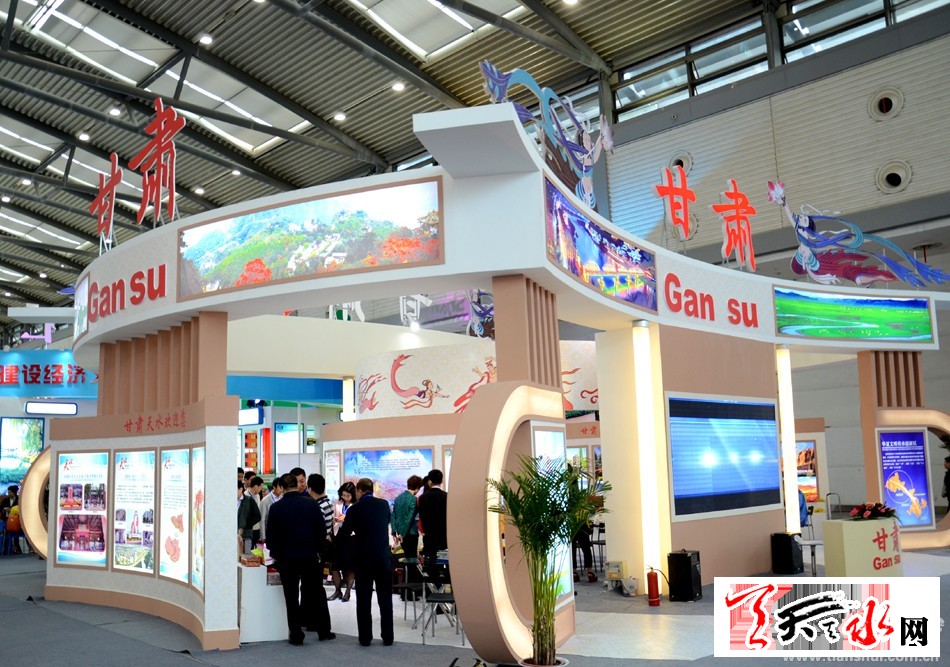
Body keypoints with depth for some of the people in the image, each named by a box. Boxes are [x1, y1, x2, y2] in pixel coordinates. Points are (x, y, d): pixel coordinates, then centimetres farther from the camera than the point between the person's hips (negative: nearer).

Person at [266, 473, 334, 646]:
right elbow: (322, 530, -2)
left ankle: (296, 635, 9)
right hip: (310, 556, 1)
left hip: (287, 558, -1)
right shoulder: (311, 503, -4)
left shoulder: (276, 508, -7)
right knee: (315, 594, 12)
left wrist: (275, 554, 12)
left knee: (291, 597, 7)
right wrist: (320, 551, 8)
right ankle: (323, 630, 18)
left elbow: (271, 536, -2)